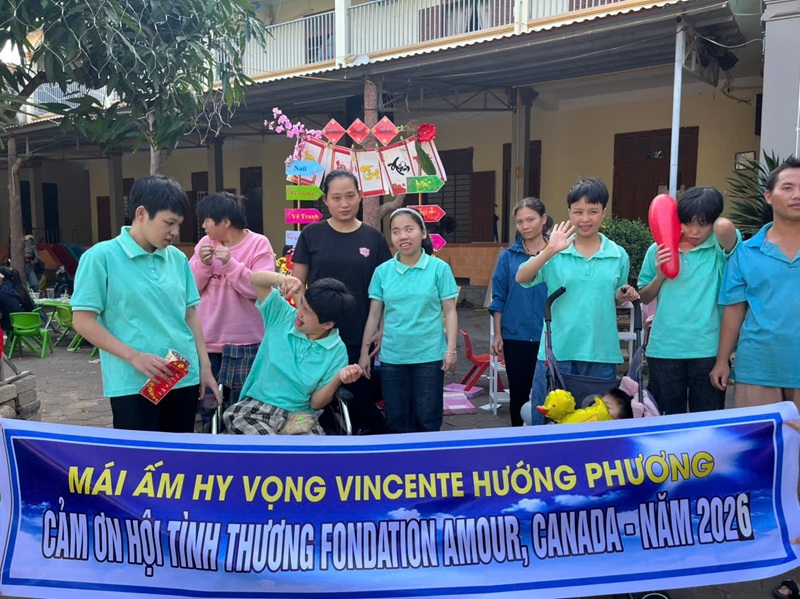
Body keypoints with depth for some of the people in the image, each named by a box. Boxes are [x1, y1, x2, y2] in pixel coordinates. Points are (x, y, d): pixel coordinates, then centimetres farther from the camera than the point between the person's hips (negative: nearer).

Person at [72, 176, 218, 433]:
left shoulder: (178, 258, 7)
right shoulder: (101, 257, -7)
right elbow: (83, 321, -8)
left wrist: (204, 366, 8)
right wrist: (134, 356, -17)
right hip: (133, 384, -5)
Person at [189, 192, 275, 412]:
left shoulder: (259, 244, -7)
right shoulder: (205, 243, 7)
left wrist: (230, 263, -22)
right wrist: (203, 264, -12)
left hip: (244, 342, -4)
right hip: (207, 340, 4)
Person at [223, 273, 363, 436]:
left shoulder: (336, 351, -7)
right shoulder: (281, 315, -2)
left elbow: (316, 403, -4)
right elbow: (255, 279, 1)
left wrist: (339, 378, -23)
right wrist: (282, 278, -21)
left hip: (299, 418, -1)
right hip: (255, 408, 1)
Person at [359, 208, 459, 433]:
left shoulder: (439, 268, -3)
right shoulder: (382, 271, 2)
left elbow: (450, 312, -1)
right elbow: (374, 315, 7)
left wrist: (451, 349, -7)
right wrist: (364, 352, 7)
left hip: (429, 356, -2)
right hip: (391, 357, 2)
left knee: (427, 419, 6)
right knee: (396, 420, 11)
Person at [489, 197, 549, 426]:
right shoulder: (509, 256, 2)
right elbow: (499, 298, 5)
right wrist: (497, 335, 3)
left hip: (549, 337, -1)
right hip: (515, 337, 2)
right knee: (518, 393, 12)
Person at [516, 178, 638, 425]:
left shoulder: (618, 255, 4)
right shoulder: (556, 251, -3)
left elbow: (616, 299, 16)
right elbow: (521, 278, -18)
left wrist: (624, 296, -6)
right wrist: (549, 250, -29)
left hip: (601, 353, 2)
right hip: (556, 350, -1)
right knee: (546, 421, 9)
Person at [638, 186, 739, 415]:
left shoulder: (719, 248, -2)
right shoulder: (658, 250, 4)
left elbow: (725, 226, -27)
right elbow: (644, 298, 11)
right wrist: (659, 276, -7)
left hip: (708, 349, -1)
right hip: (664, 349, 2)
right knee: (668, 419, 13)